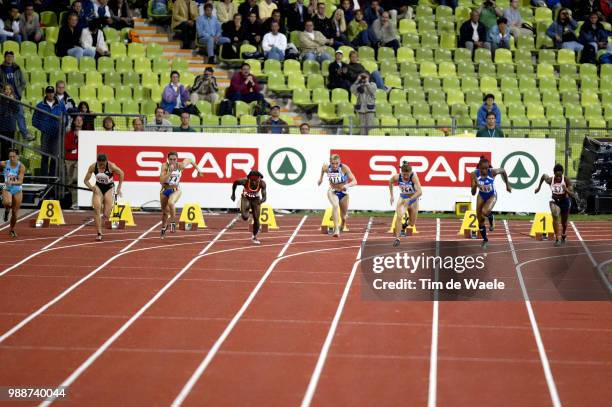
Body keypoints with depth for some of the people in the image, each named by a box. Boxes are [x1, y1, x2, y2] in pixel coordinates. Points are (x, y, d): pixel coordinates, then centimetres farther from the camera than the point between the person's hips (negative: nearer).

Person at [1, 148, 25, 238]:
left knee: (15, 213, 8)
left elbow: (20, 181, -26)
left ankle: (12, 229, 32)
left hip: (17, 190, 1)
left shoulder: (21, 167, -17)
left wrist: (12, 182, -45)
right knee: (7, 202, -36)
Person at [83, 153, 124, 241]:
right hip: (98, 188, 1)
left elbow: (121, 173, -6)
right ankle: (99, 233, -18)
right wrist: (91, 187, -27)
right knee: (97, 209, -22)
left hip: (109, 188, -1)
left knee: (106, 216, -5)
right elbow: (86, 180, -7)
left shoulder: (111, 166, -23)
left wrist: (119, 188, -6)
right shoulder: (93, 167, -17)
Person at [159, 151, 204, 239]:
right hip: (165, 190, 2)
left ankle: (173, 223, -16)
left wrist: (198, 169, 13)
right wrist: (170, 172, -36)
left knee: (171, 203, -35)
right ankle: (163, 229, 45)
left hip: (175, 190, -2)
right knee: (165, 211, 16)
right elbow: (162, 181, -27)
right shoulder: (165, 166, -18)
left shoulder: (180, 166, -15)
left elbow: (190, 160, 6)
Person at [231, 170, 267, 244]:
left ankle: (254, 237, 27)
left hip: (256, 199, 1)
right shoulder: (244, 181, -33)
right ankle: (246, 210, 16)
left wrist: (262, 200, -57)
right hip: (246, 198, -1)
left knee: (256, 219, 1)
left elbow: (264, 196, -33)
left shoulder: (262, 183, -31)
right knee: (245, 217, -22)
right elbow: (235, 183, -12)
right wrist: (233, 194, -2)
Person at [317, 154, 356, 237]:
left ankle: (342, 224, 53)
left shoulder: (344, 168, -28)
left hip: (343, 193, 0)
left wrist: (347, 185, -52)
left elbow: (354, 181, -33)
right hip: (332, 192, 0)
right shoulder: (326, 168, -19)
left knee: (343, 217, 15)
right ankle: (336, 229, -37)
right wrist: (321, 178, 16)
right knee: (335, 205, -34)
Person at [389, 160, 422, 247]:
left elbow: (419, 192, -39)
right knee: (399, 217, -26)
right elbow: (390, 182, 4)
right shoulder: (397, 177, -21)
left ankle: (406, 224, 51)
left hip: (413, 200, 0)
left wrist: (409, 199, -48)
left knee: (412, 224, 14)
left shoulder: (414, 177, -31)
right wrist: (391, 196, 4)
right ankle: (397, 238, -21)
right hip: (402, 199, 0)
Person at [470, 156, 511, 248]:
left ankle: (491, 219, 6)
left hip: (492, 195, -2)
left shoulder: (493, 172, -31)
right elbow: (473, 193, -26)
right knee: (480, 220, 7)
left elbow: (503, 171, -7)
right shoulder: (474, 174, -28)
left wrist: (507, 185, 2)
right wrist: (475, 185, -47)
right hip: (481, 196, 2)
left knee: (485, 211, -32)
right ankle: (485, 240, 31)